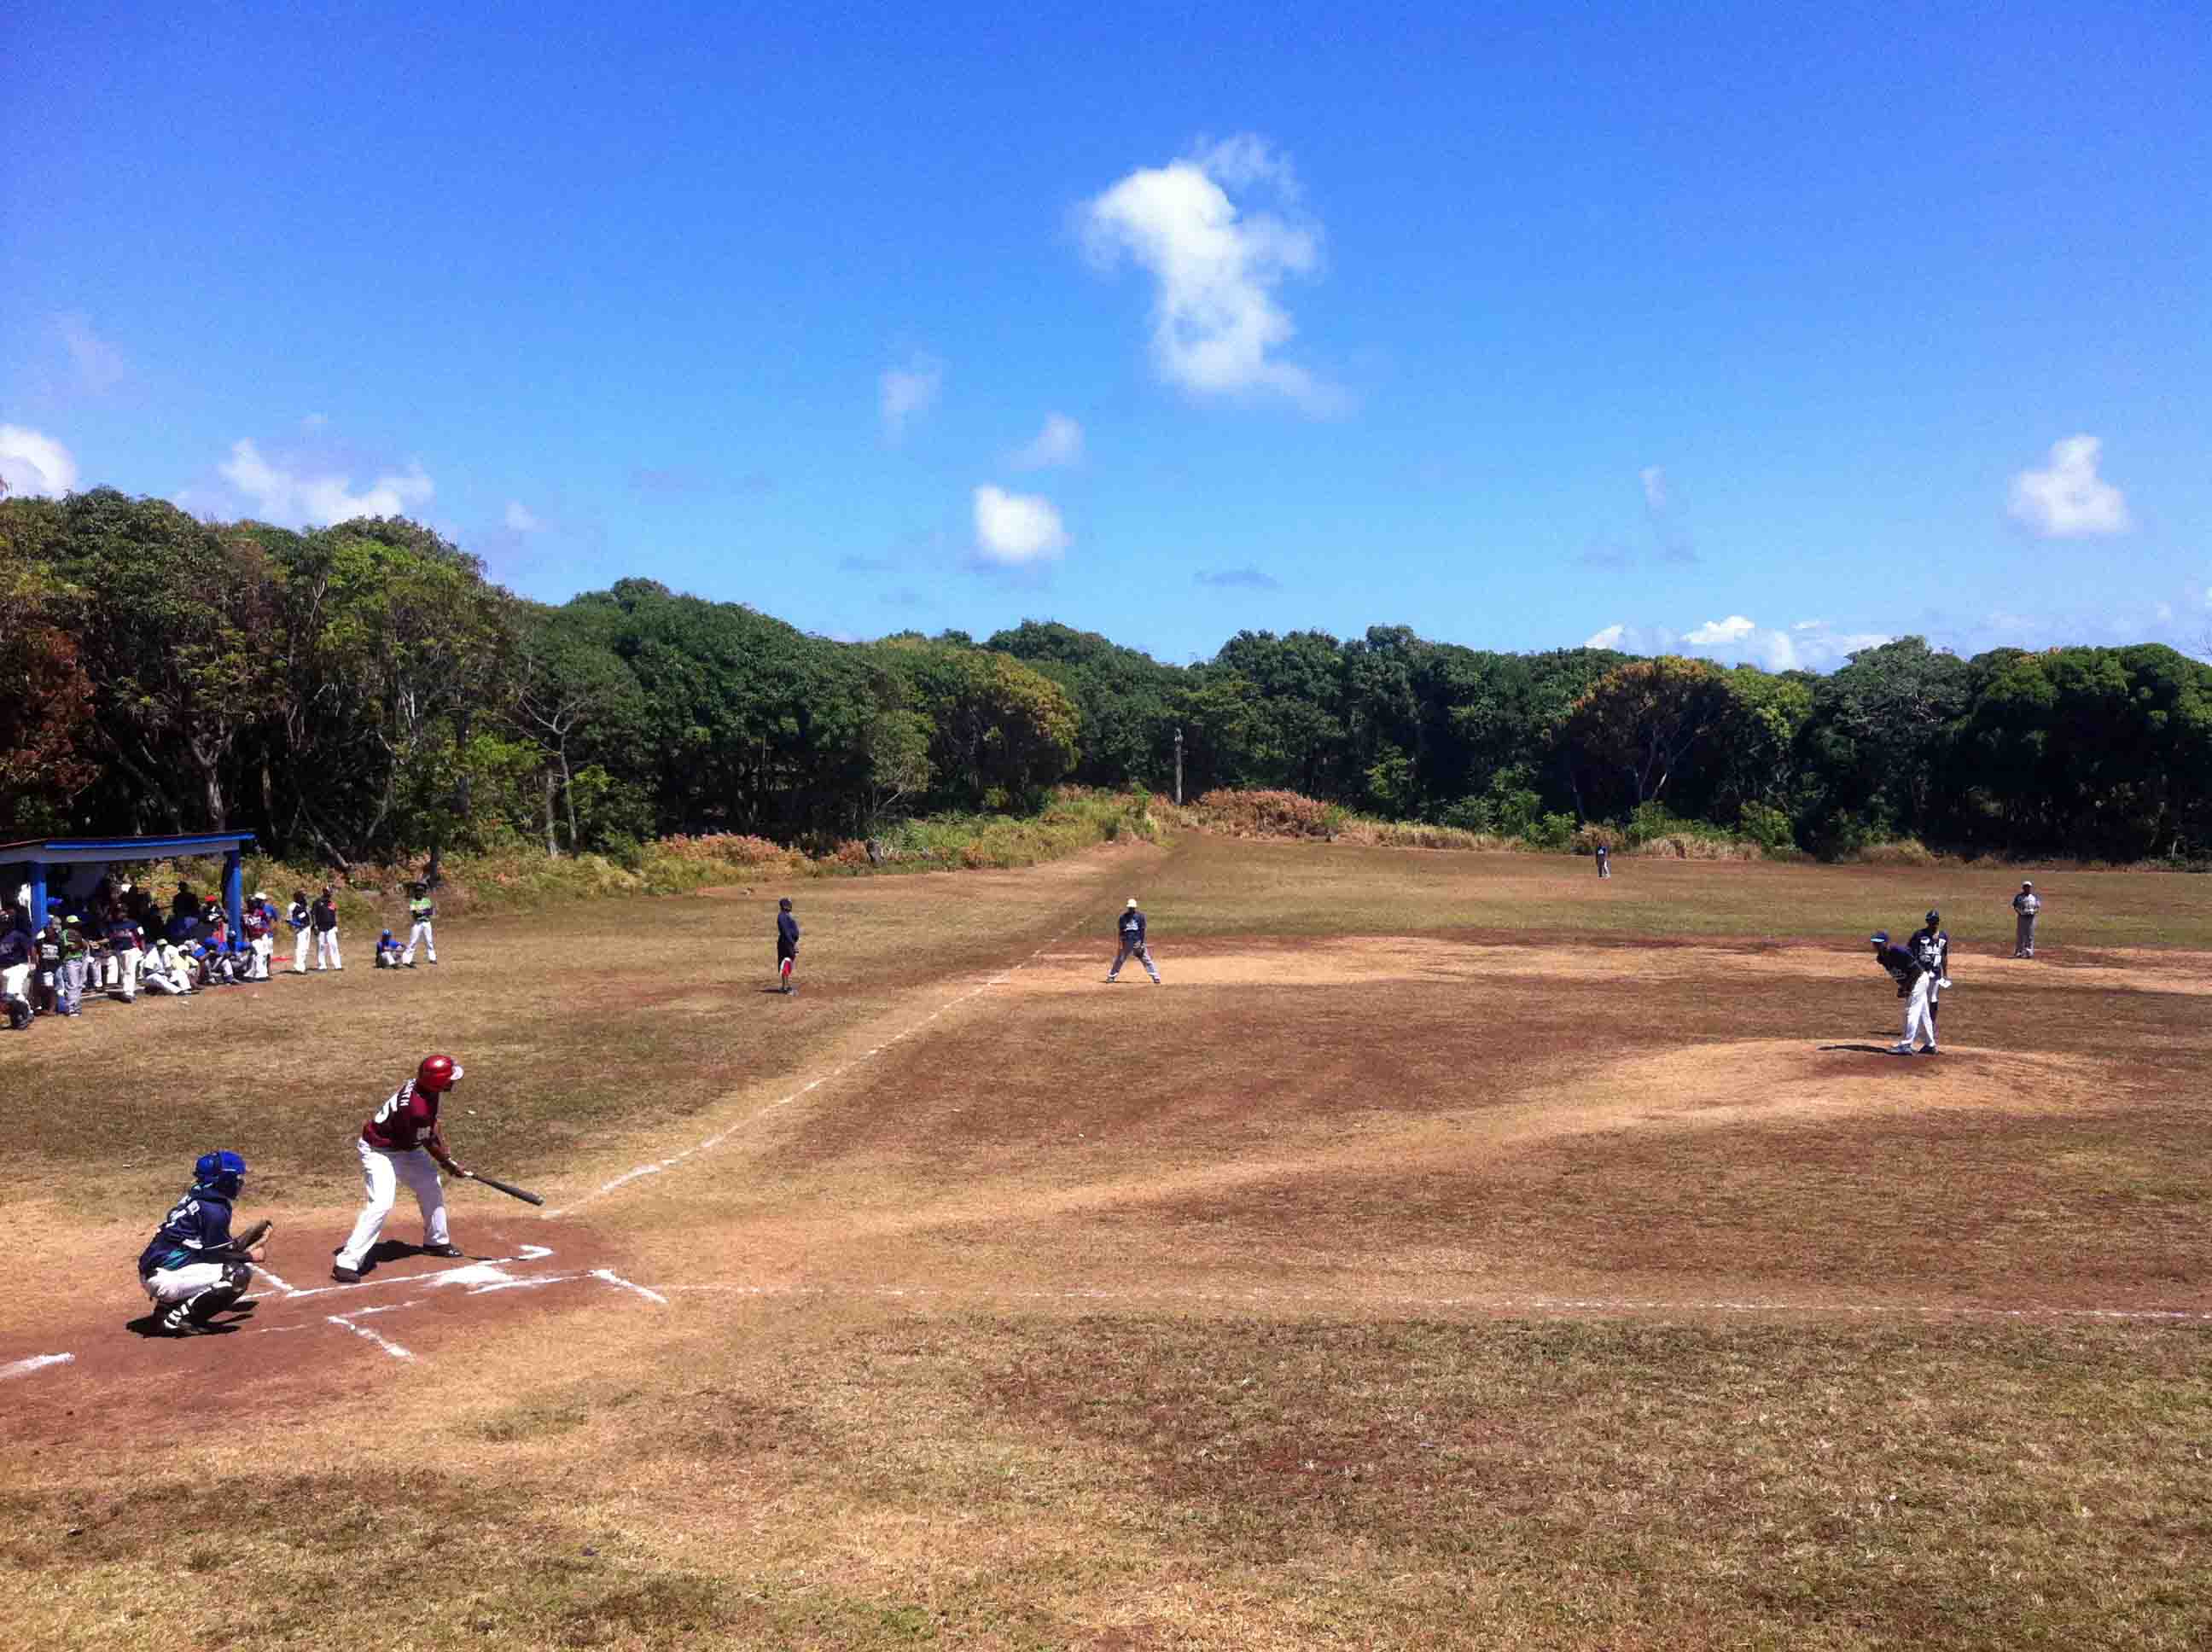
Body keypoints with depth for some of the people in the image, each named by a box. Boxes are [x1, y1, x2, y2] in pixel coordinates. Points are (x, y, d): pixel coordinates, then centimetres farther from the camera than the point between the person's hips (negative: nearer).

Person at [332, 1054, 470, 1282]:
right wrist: (448, 1163, -3)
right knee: (381, 1203, -24)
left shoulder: (423, 1085, -12)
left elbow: (433, 1124, 3)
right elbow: (429, 1142, -20)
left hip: (406, 1147, 10)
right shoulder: (416, 1108, -37)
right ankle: (347, 1262, -19)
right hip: (379, 1151, -10)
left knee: (431, 1187, 19)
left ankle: (437, 1241, 39)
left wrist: (446, 1159, -2)